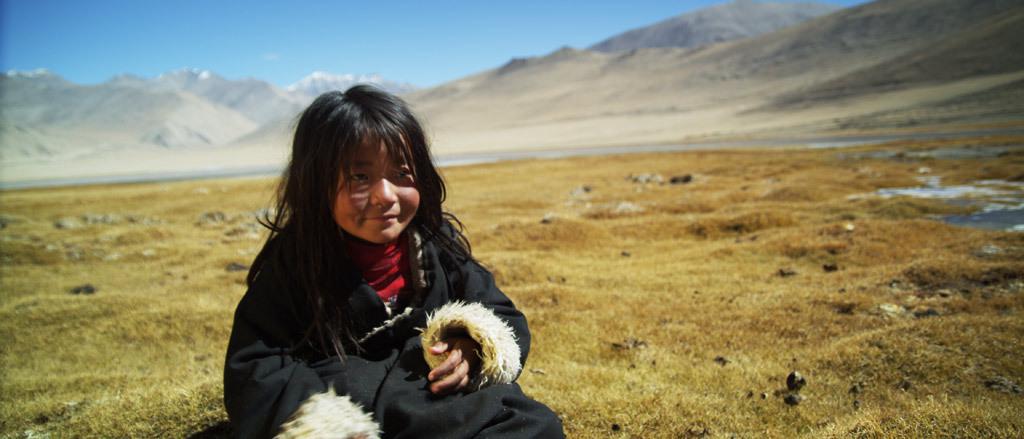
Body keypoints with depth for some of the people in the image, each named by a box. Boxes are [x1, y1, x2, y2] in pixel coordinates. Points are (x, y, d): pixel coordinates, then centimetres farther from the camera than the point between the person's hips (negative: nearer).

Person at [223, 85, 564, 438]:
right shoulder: (291, 262, -7)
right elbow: (254, 372, -11)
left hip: (444, 404, 3)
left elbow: (507, 322, 6)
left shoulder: (440, 242, 0)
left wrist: (474, 349, -16)